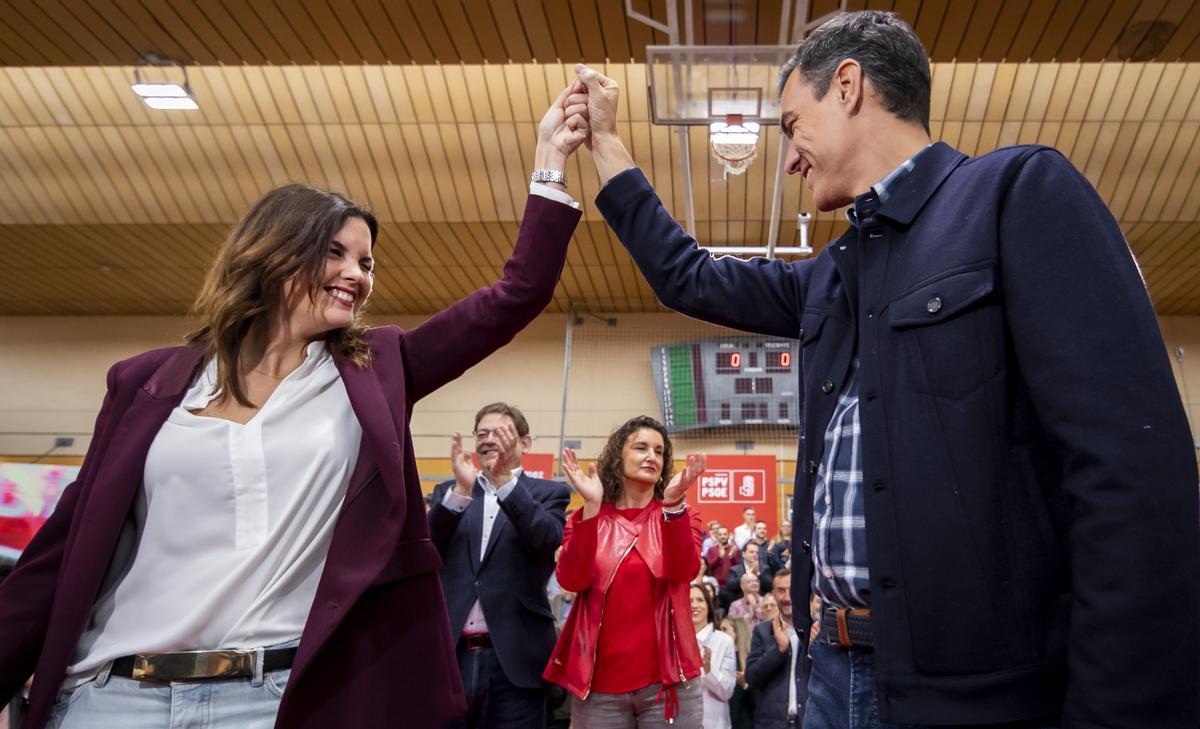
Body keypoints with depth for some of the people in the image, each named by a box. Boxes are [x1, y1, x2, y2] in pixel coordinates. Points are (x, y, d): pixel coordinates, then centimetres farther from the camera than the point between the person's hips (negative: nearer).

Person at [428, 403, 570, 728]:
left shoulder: (548, 493, 6)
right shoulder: (448, 491, 13)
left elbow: (546, 539, -13)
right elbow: (425, 546, -2)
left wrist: (505, 480, -24)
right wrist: (461, 489, -17)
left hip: (514, 658, -2)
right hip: (450, 653, 2)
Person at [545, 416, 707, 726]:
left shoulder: (680, 515, 5)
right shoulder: (586, 519, 5)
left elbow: (683, 572, -13)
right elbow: (571, 580, -11)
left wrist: (673, 503, -24)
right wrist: (591, 507, -19)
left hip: (666, 679, 0)